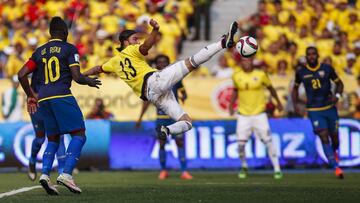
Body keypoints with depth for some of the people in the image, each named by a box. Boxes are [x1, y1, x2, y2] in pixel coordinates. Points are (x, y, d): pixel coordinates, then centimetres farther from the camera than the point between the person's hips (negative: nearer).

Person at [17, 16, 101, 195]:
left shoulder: (40, 51, 18)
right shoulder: (69, 49, 3)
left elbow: (21, 74, 14)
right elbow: (76, 77, -5)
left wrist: (30, 95, 27)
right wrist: (89, 81, 16)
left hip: (42, 98, 6)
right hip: (61, 96, -6)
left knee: (53, 140, 16)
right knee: (79, 135, -1)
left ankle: (45, 174, -5)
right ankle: (66, 174, -17)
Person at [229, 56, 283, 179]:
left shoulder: (260, 75, -5)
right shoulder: (237, 77, 1)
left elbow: (270, 88, 10)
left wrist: (278, 102, 18)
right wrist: (231, 105, 12)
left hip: (259, 114, -2)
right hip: (243, 115, 2)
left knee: (268, 141, -6)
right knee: (241, 143, -4)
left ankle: (277, 169, 1)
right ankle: (244, 167, 21)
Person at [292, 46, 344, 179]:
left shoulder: (327, 69, -1)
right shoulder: (301, 72, 0)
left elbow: (339, 83, 8)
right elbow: (295, 88, 17)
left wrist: (337, 95, -11)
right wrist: (295, 103, 5)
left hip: (330, 108, 1)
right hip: (314, 110, -1)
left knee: (334, 137, 8)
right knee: (324, 137, -14)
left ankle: (334, 152, 44)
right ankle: (336, 168, -14)